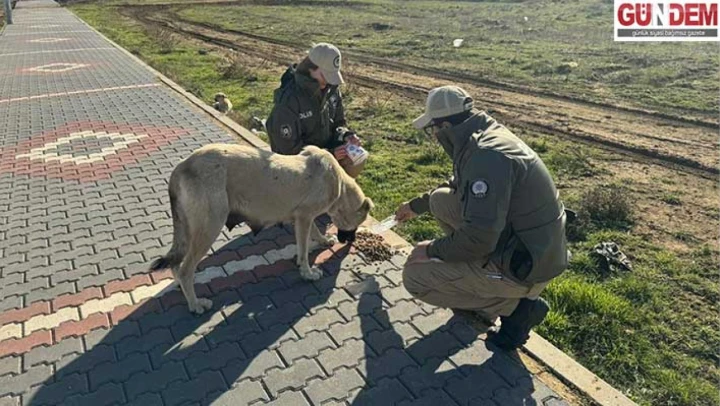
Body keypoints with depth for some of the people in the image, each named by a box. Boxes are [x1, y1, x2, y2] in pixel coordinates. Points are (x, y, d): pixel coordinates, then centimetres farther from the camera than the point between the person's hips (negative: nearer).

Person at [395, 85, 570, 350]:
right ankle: (473, 286, 17)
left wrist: (432, 250, -12)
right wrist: (416, 205, 34)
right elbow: (457, 187, 24)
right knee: (442, 200, 13)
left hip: (524, 266, -9)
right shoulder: (487, 135, 5)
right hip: (531, 245, 9)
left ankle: (514, 306, 0)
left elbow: (479, 239, -30)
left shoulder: (487, 156, -26)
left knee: (414, 275, -5)